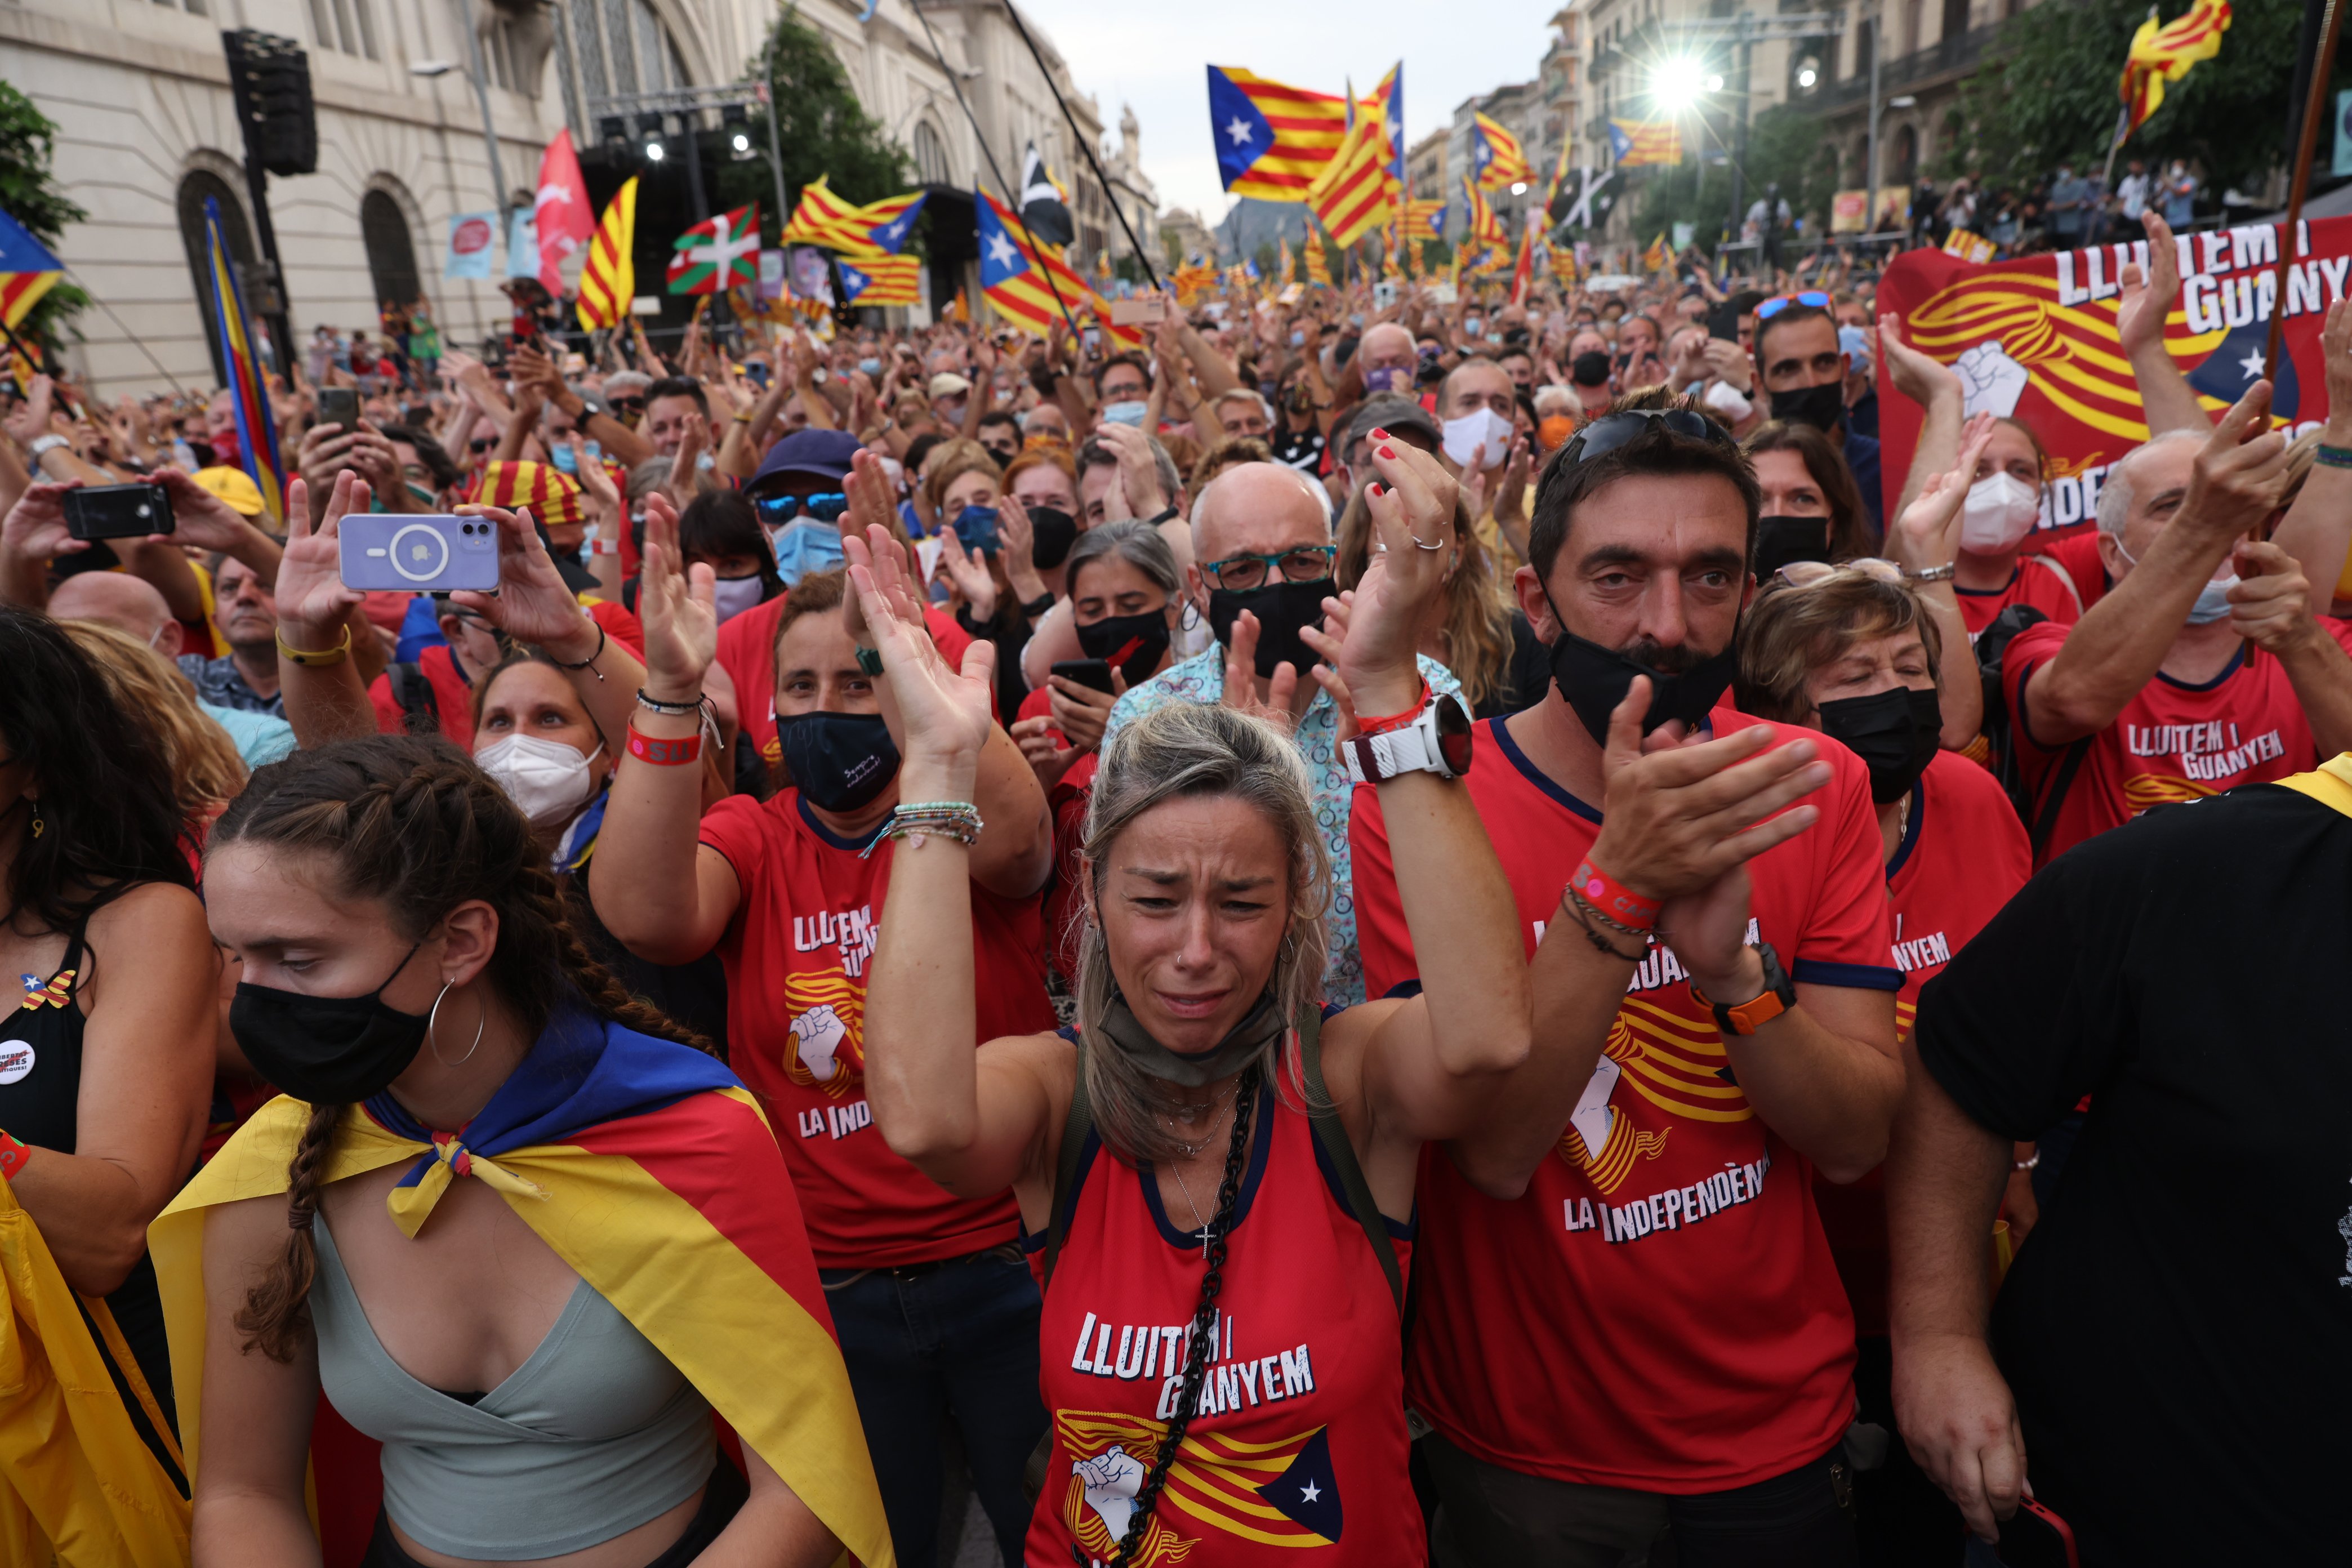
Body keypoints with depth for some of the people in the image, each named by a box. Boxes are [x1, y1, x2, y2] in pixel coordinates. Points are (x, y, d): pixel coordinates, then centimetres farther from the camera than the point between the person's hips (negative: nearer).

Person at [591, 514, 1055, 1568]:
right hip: (829, 1282, 2)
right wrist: (670, 692, -33)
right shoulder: (749, 838, -2)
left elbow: (1011, 842, -32)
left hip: (1004, 1269, -1)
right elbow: (644, 917, -24)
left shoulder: (966, 820, -7)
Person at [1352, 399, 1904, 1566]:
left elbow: (1857, 1138, -13)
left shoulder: (1810, 786, -8)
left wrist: (1729, 965, -32)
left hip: (1778, 1418, 3)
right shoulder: (1418, 804, -19)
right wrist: (1618, 884, -37)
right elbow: (1496, 1147, -25)